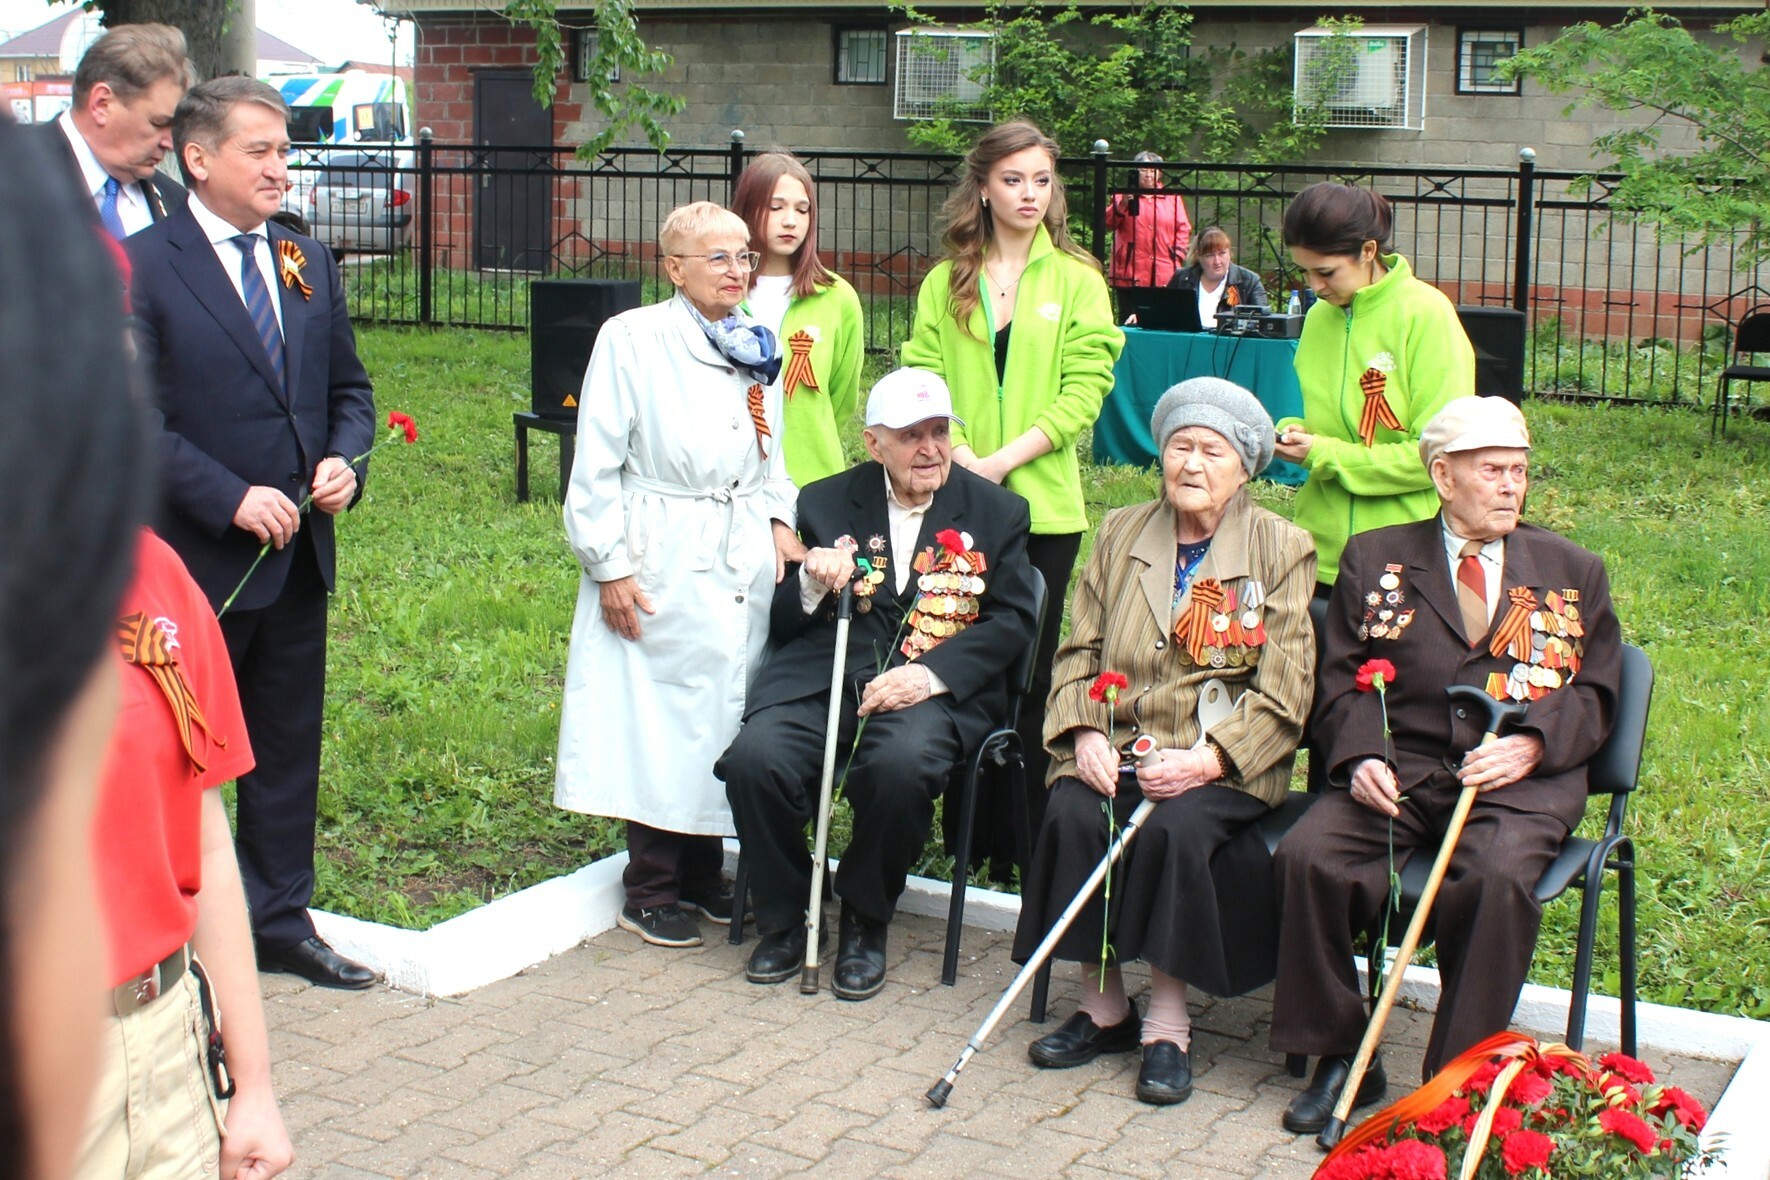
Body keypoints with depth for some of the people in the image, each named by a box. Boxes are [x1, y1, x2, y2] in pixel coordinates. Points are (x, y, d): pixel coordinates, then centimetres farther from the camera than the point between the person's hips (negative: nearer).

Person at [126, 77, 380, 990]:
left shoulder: (308, 263, 10)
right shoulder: (140, 265, -10)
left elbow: (348, 386, 16)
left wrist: (345, 462, -3)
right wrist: (232, 498, -20)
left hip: (299, 554, 6)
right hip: (197, 562, -6)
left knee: (289, 748, 15)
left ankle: (280, 923, 28)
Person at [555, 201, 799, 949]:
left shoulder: (756, 346, 13)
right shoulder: (633, 339, -5)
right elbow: (597, 466, -7)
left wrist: (779, 520, 6)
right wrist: (611, 567, -11)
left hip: (744, 561, 6)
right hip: (663, 564, -6)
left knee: (725, 711, 8)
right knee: (660, 714, -2)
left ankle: (703, 874, 22)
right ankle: (652, 889, 11)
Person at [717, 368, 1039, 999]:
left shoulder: (996, 512, 10)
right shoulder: (827, 503, 14)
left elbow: (1013, 620, 2)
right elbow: (783, 622, 13)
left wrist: (933, 673, -15)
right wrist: (811, 586, -12)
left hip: (934, 686, -2)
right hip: (826, 675, 2)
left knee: (900, 763, -35)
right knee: (755, 757, -27)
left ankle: (865, 924, -6)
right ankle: (784, 920, 0)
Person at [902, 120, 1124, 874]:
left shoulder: (1076, 281, 4)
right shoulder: (946, 282, 10)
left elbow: (1085, 388, -4)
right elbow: (921, 378, 3)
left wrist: (1006, 458, -14)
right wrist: (956, 453, -15)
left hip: (1042, 503, -2)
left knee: (1031, 676, 2)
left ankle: (1028, 846, 10)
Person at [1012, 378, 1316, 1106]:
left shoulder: (1283, 550, 4)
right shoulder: (1120, 534, 16)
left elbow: (1283, 690, -4)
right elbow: (1079, 648, 12)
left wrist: (1207, 759, -18)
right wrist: (1084, 733, -8)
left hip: (1221, 764, -3)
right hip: (1116, 748, 3)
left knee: (1174, 827, -32)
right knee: (1071, 815, -26)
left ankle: (1167, 1025, -16)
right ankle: (1103, 1007, -9)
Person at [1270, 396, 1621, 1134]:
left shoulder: (1574, 573, 18)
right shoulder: (1375, 559, 15)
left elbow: (1594, 695, 11)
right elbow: (1343, 680, 9)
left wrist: (1531, 744, -10)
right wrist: (1360, 756, -12)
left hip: (1521, 782, -1)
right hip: (1400, 772, 1)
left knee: (1497, 878, -33)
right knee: (1307, 856, -26)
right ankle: (1340, 1061, -10)